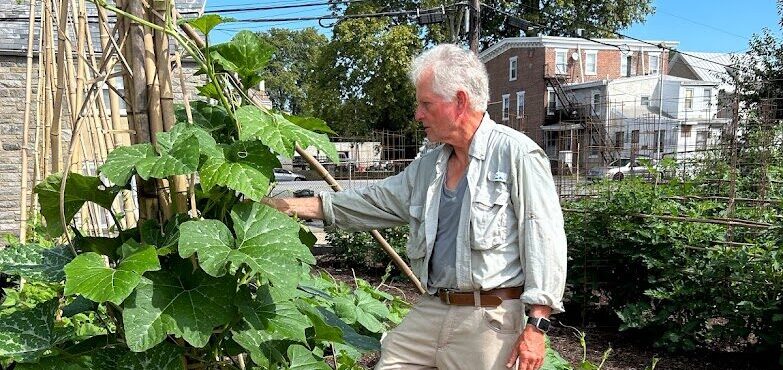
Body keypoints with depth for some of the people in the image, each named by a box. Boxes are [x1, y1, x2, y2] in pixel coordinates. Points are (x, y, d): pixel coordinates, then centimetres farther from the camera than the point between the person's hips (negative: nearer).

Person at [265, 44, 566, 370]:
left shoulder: (516, 153, -9)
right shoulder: (427, 167, 12)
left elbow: (544, 241, -12)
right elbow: (369, 202, 17)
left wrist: (536, 326, -16)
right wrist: (290, 206, 13)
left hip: (489, 320, -6)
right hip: (429, 311, 6)